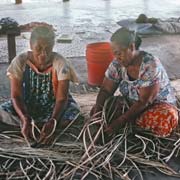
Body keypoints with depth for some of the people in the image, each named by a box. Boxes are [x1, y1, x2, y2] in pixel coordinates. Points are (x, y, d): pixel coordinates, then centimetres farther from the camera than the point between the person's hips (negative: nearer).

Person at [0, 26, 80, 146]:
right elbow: (16, 96, -17)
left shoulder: (60, 63, -18)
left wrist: (53, 121, -41)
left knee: (74, 114, -32)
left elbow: (62, 98, -22)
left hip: (53, 108, -1)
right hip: (26, 108, 2)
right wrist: (25, 120, -36)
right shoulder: (20, 62, -15)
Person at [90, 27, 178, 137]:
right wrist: (98, 107, -24)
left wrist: (121, 121, -31)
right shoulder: (117, 64, -9)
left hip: (159, 105, -5)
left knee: (167, 117, -39)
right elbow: (106, 90, -3)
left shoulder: (151, 66, -27)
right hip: (132, 105, 5)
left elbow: (144, 102, -28)